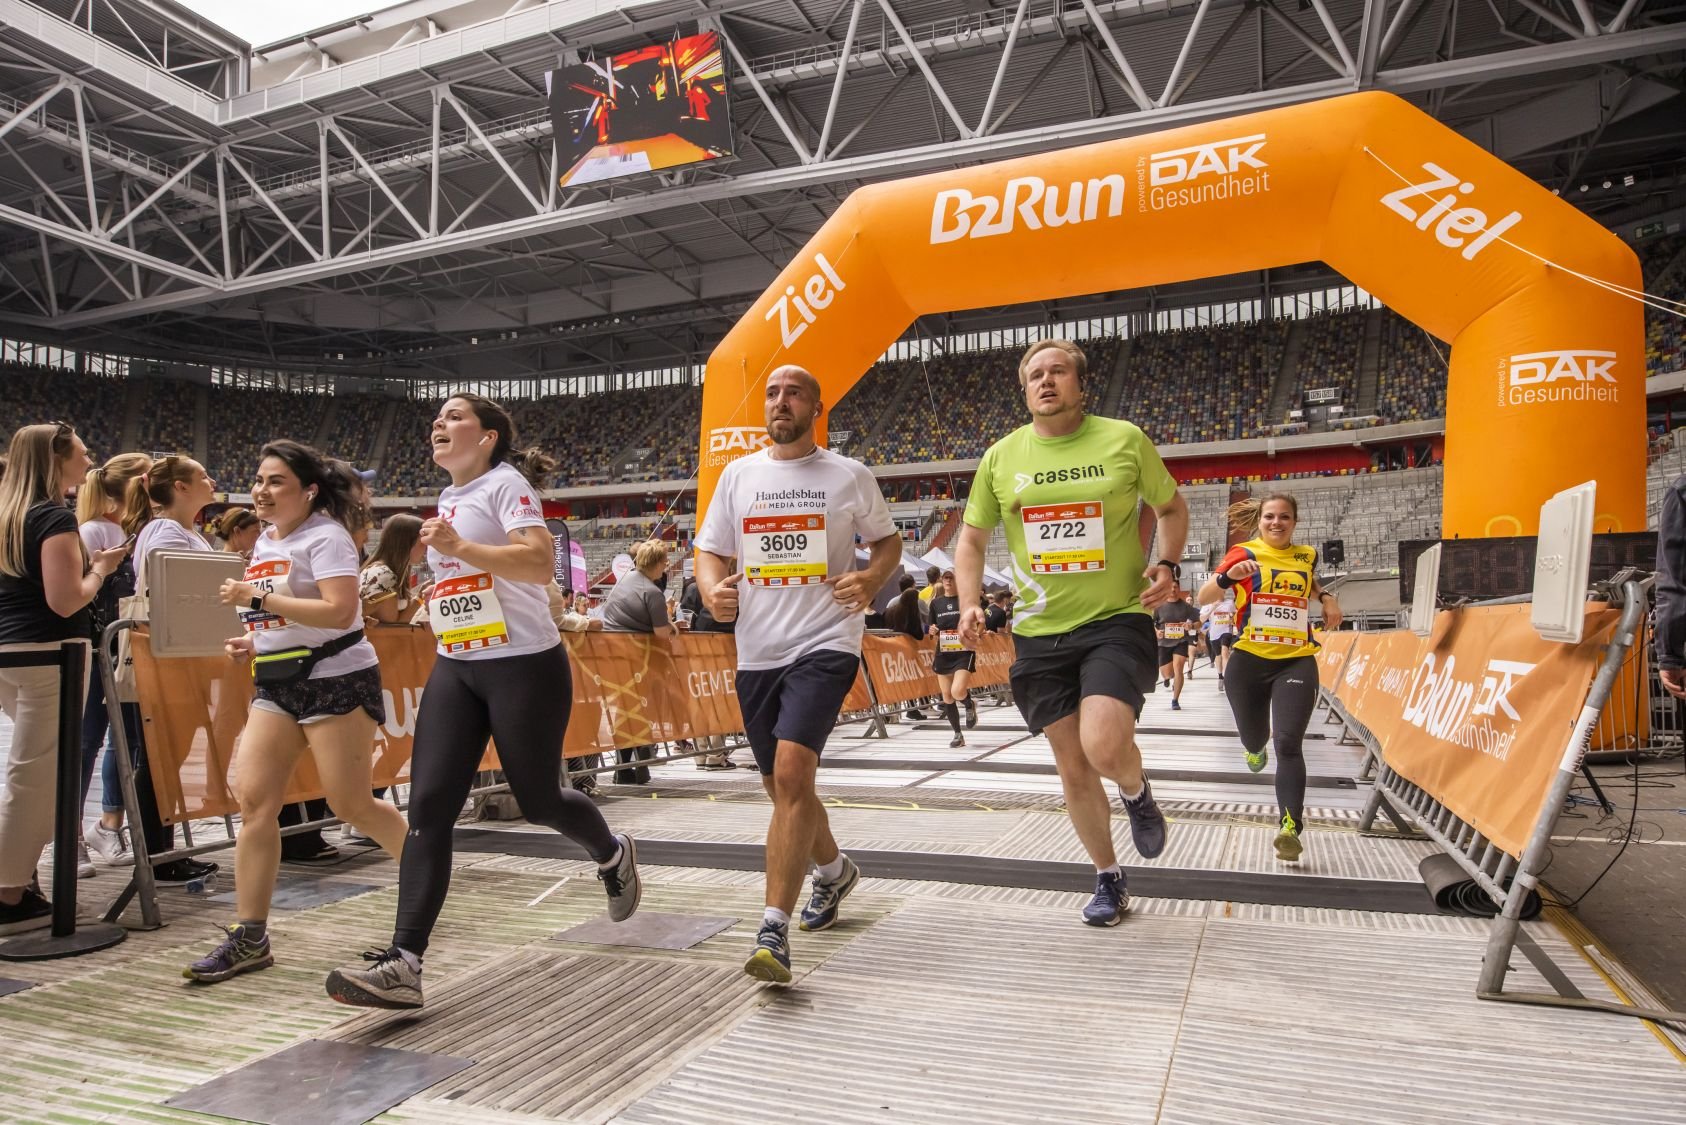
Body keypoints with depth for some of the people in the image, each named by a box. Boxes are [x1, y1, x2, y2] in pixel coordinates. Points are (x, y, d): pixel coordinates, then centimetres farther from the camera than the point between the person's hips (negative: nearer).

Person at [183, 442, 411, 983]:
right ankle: (249, 938, 6)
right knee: (254, 801, -1)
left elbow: (339, 611, -25)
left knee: (351, 805, -2)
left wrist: (258, 598, -22)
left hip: (336, 679, -8)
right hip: (277, 683, 8)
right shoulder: (264, 541, 15)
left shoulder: (325, 537, -12)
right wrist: (251, 641, 8)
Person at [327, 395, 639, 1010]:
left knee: (539, 800, 6)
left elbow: (541, 565, -22)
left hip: (524, 665, -7)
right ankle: (402, 964, -6)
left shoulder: (505, 482, -8)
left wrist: (457, 547, -25)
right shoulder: (449, 497, 17)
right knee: (429, 807, -5)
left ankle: (613, 853, 37)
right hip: (456, 666, 7)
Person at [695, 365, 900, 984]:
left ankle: (773, 930, -15)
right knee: (784, 786, 16)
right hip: (758, 651, 5)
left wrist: (870, 581, -9)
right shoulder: (738, 474, 9)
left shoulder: (849, 475, 2)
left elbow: (887, 540, 13)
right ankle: (834, 869, 45)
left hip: (825, 643, -4)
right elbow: (710, 550, 13)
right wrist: (713, 591, -10)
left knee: (792, 773, -22)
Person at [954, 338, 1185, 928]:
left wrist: (1168, 565, -6)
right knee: (1073, 769, 9)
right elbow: (972, 537, 13)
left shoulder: (1124, 439, -2)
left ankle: (1137, 792, 16)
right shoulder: (1001, 457, 3)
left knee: (1103, 747, -22)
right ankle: (1108, 878, 32)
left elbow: (1171, 507, 12)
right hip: (1040, 633, 3)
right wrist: (969, 604, -2)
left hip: (1117, 620, -3)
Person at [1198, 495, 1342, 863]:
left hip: (1296, 662, 1)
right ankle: (1256, 747, 54)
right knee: (1253, 739, 15)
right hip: (1249, 660, -1)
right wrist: (1229, 575, -25)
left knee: (1288, 743, -14)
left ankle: (1290, 828, -15)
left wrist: (1326, 597, 11)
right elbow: (1203, 597, -7)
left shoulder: (1306, 556, 10)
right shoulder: (1245, 553, 0)